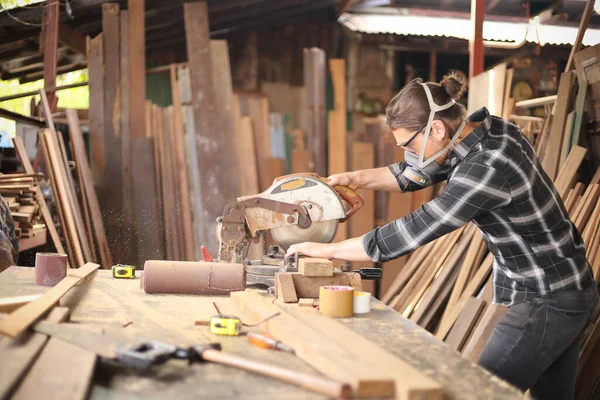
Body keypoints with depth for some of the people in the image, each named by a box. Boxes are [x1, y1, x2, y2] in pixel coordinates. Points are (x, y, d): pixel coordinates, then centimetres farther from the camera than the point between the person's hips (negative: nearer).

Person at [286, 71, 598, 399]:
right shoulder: (487, 127, -1)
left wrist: (324, 249, -15)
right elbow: (420, 173, 13)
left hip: (546, 304, -9)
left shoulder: (486, 169, -28)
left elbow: (411, 231, -26)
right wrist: (357, 178, -1)